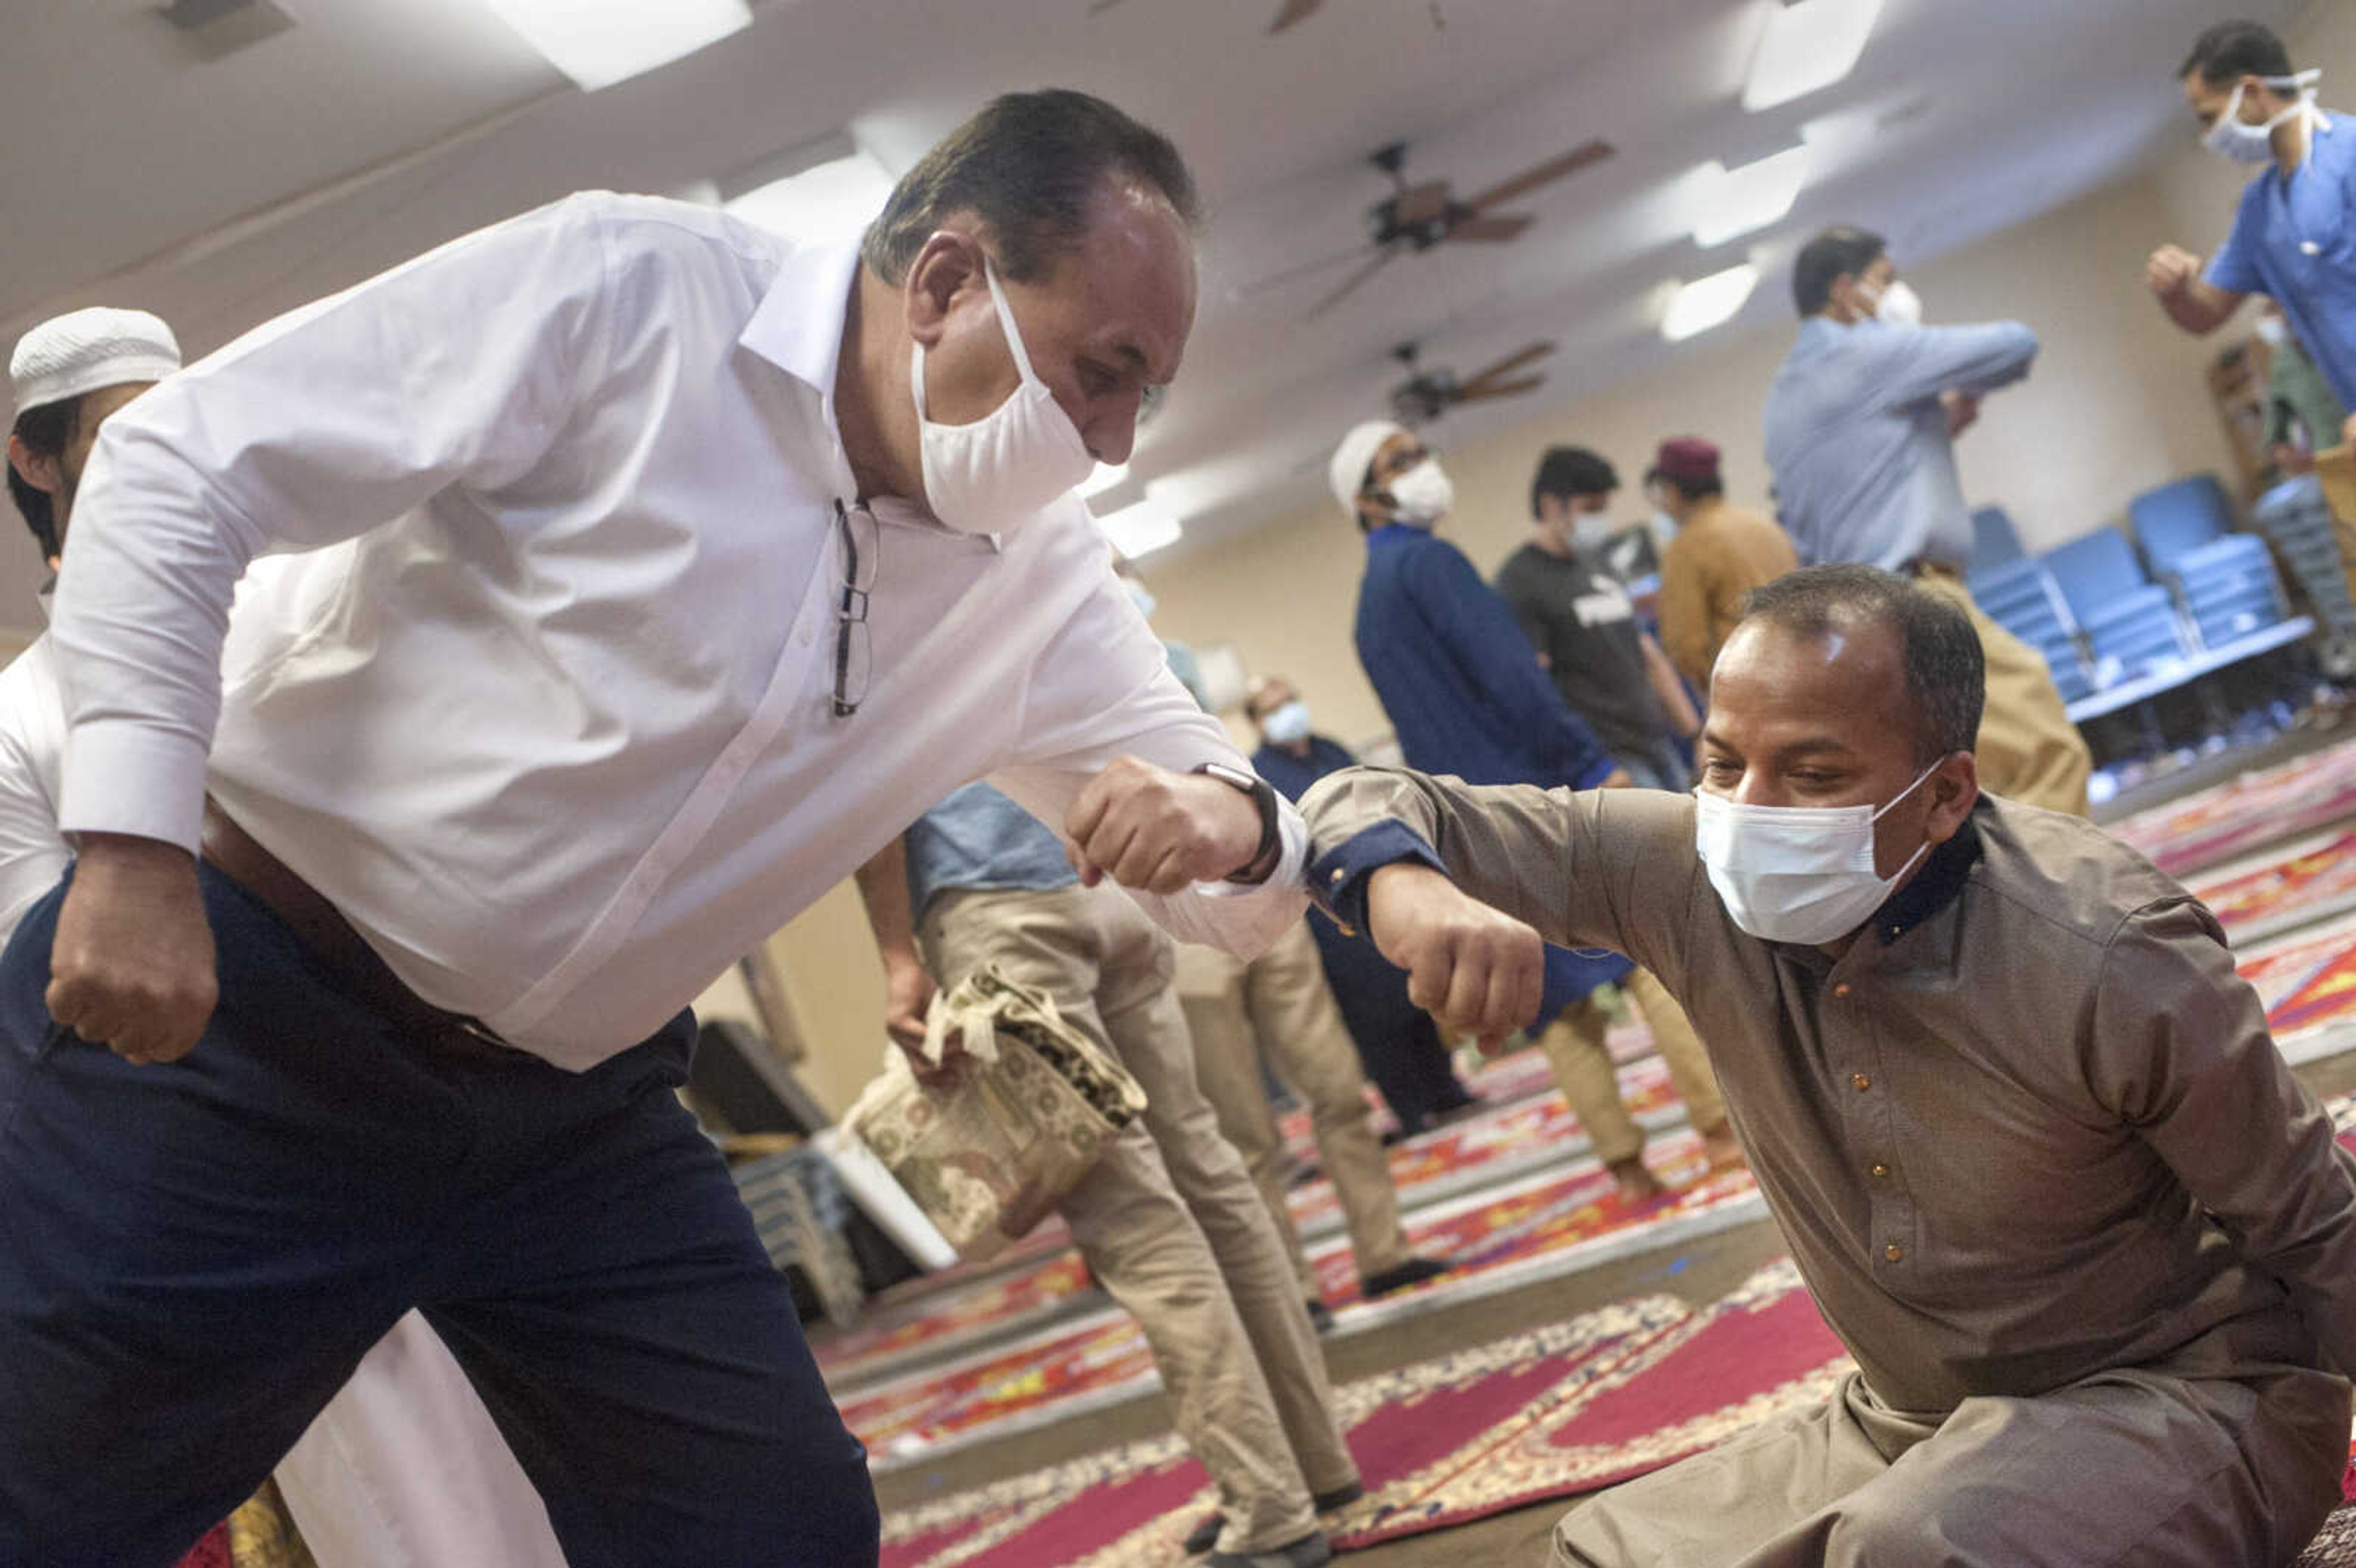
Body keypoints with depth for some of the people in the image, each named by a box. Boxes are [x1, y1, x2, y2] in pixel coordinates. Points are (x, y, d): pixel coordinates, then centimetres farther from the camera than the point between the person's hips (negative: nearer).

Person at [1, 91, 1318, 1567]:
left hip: (581, 1116, 5)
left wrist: (1228, 824, -20)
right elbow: (179, 468, -15)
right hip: (230, 1016, -5)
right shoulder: (623, 292, -16)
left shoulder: (1039, 587, 1)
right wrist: (133, 844, -25)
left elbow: (1244, 898, 5)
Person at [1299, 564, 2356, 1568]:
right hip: (1907, 1423, 6)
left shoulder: (2106, 960, -26)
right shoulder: (1689, 871, -14)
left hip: (2182, 1401, -6)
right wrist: (1402, 886, -36)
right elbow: (1368, 808, -13)